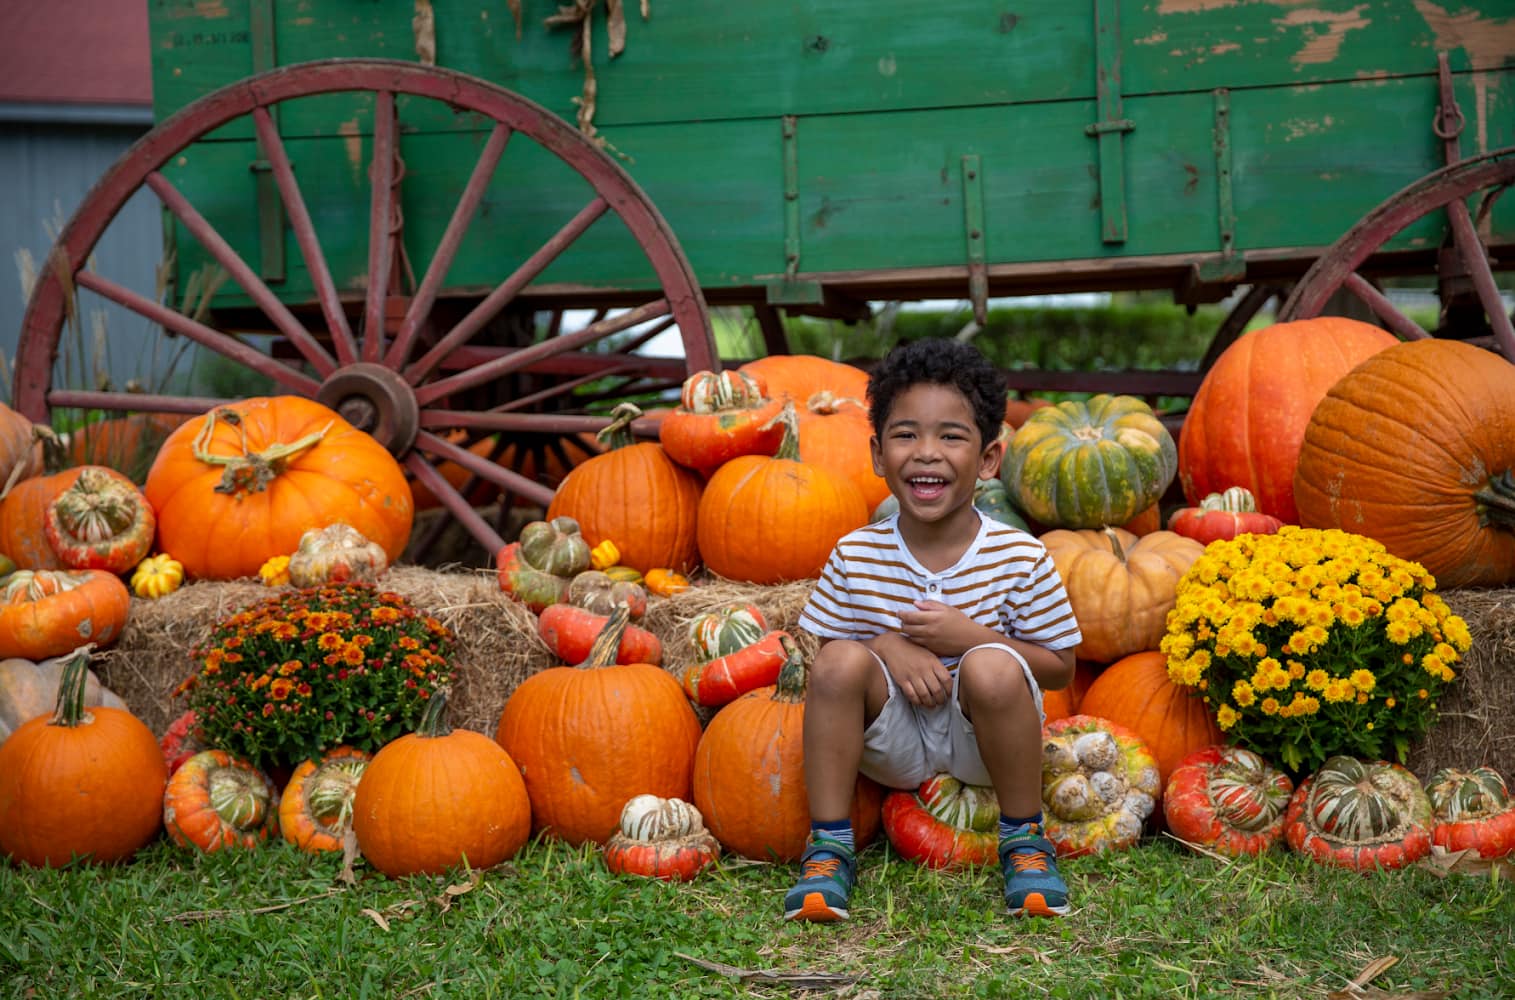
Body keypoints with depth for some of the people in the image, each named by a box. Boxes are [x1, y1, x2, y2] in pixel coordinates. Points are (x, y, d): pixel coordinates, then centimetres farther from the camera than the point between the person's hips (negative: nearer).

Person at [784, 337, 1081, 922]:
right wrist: (886, 647, -19)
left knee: (993, 668, -31)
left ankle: (1024, 842, -8)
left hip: (980, 742, -1)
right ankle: (829, 848, -13)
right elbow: (821, 653, 3)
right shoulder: (854, 557, -7)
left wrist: (971, 637, -21)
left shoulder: (1020, 559, -11)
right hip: (894, 746, 2)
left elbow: (1059, 668, -4)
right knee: (842, 659, -25)